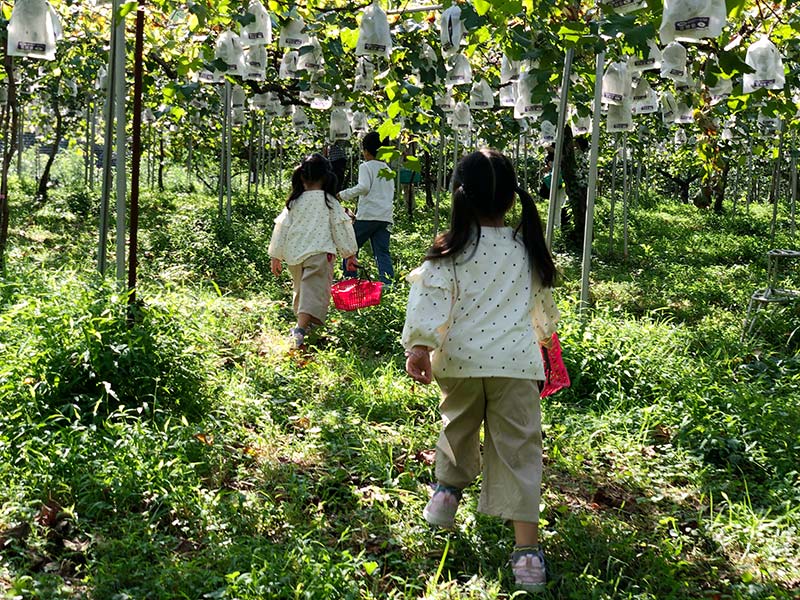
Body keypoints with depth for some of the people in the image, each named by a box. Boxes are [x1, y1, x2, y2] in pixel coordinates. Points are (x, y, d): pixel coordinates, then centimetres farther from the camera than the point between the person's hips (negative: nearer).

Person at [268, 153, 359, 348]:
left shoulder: (294, 202, 6)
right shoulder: (329, 202, -1)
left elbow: (281, 228, 8)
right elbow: (341, 228, 1)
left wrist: (276, 256, 15)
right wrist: (350, 254, 9)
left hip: (294, 254, 4)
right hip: (319, 253, -4)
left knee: (301, 289, 23)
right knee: (314, 291, -11)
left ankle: (304, 322, 38)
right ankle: (300, 328, -29)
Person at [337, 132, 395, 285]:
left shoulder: (365, 166, -1)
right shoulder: (387, 169, 20)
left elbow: (363, 187, -16)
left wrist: (343, 194, -7)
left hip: (367, 215, -6)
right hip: (386, 217, 6)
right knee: (383, 252, 1)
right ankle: (388, 282, -13)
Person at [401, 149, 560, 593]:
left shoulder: (449, 250, -1)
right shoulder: (527, 249, 7)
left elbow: (429, 297, -15)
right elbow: (542, 299, 22)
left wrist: (419, 346, -20)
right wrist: (545, 332, 41)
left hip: (460, 360, -1)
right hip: (515, 361, 1)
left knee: (458, 425, 27)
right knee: (517, 447, 2)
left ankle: (447, 489, 42)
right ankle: (527, 547, -1)